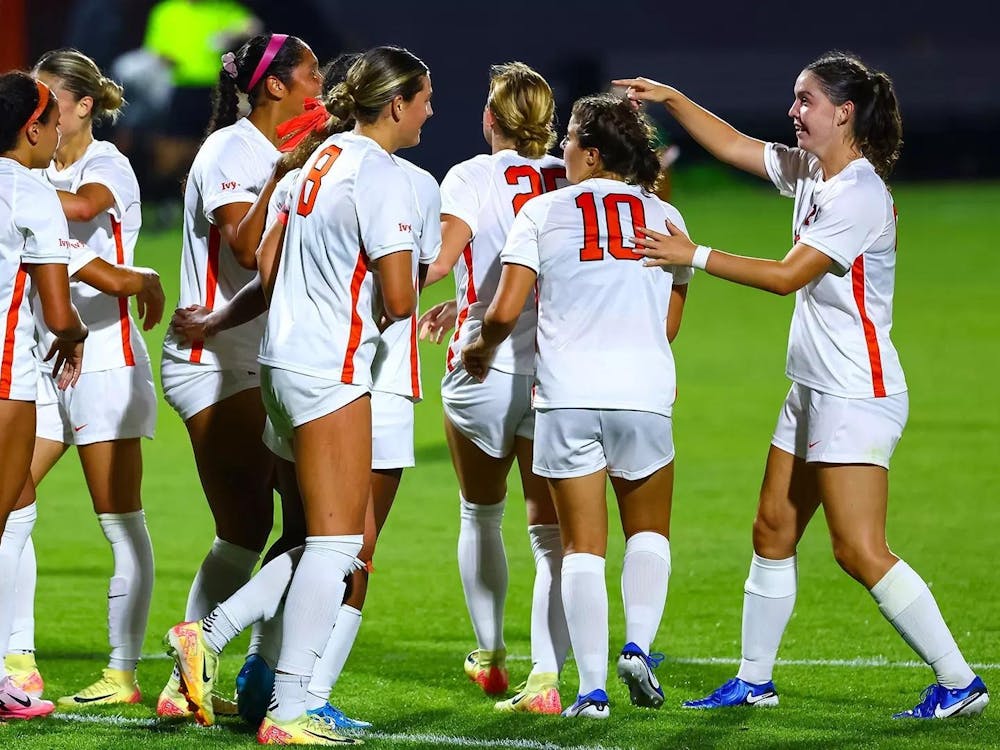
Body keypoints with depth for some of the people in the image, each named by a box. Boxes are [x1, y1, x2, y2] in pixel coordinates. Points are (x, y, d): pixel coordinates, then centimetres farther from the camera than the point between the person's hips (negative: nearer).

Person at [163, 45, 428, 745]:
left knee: (349, 541, 12)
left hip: (287, 361, 9)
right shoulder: (381, 176, -13)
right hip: (331, 369, -9)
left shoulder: (324, 158, 15)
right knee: (336, 542, -6)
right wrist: (394, 312, 5)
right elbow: (398, 299, -16)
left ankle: (210, 635, 9)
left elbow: (269, 272, 19)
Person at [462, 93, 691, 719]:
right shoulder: (665, 217, 10)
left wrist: (480, 350, 18)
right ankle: (638, 647, 1)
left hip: (567, 392, -1)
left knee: (583, 544, 5)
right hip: (645, 390, 1)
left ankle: (592, 688, 0)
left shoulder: (544, 211, 3)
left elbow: (505, 312, -2)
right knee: (649, 530, 20)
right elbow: (669, 325, 13)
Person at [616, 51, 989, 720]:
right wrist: (669, 99, 10)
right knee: (773, 531, 12)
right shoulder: (809, 171, 8)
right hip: (814, 389, 10)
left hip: (858, 393, -10)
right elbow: (735, 146, 19)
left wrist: (695, 256, -17)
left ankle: (960, 683, -7)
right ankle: (754, 679, 21)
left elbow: (789, 274, -20)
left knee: (859, 550, -12)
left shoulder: (859, 195, -19)